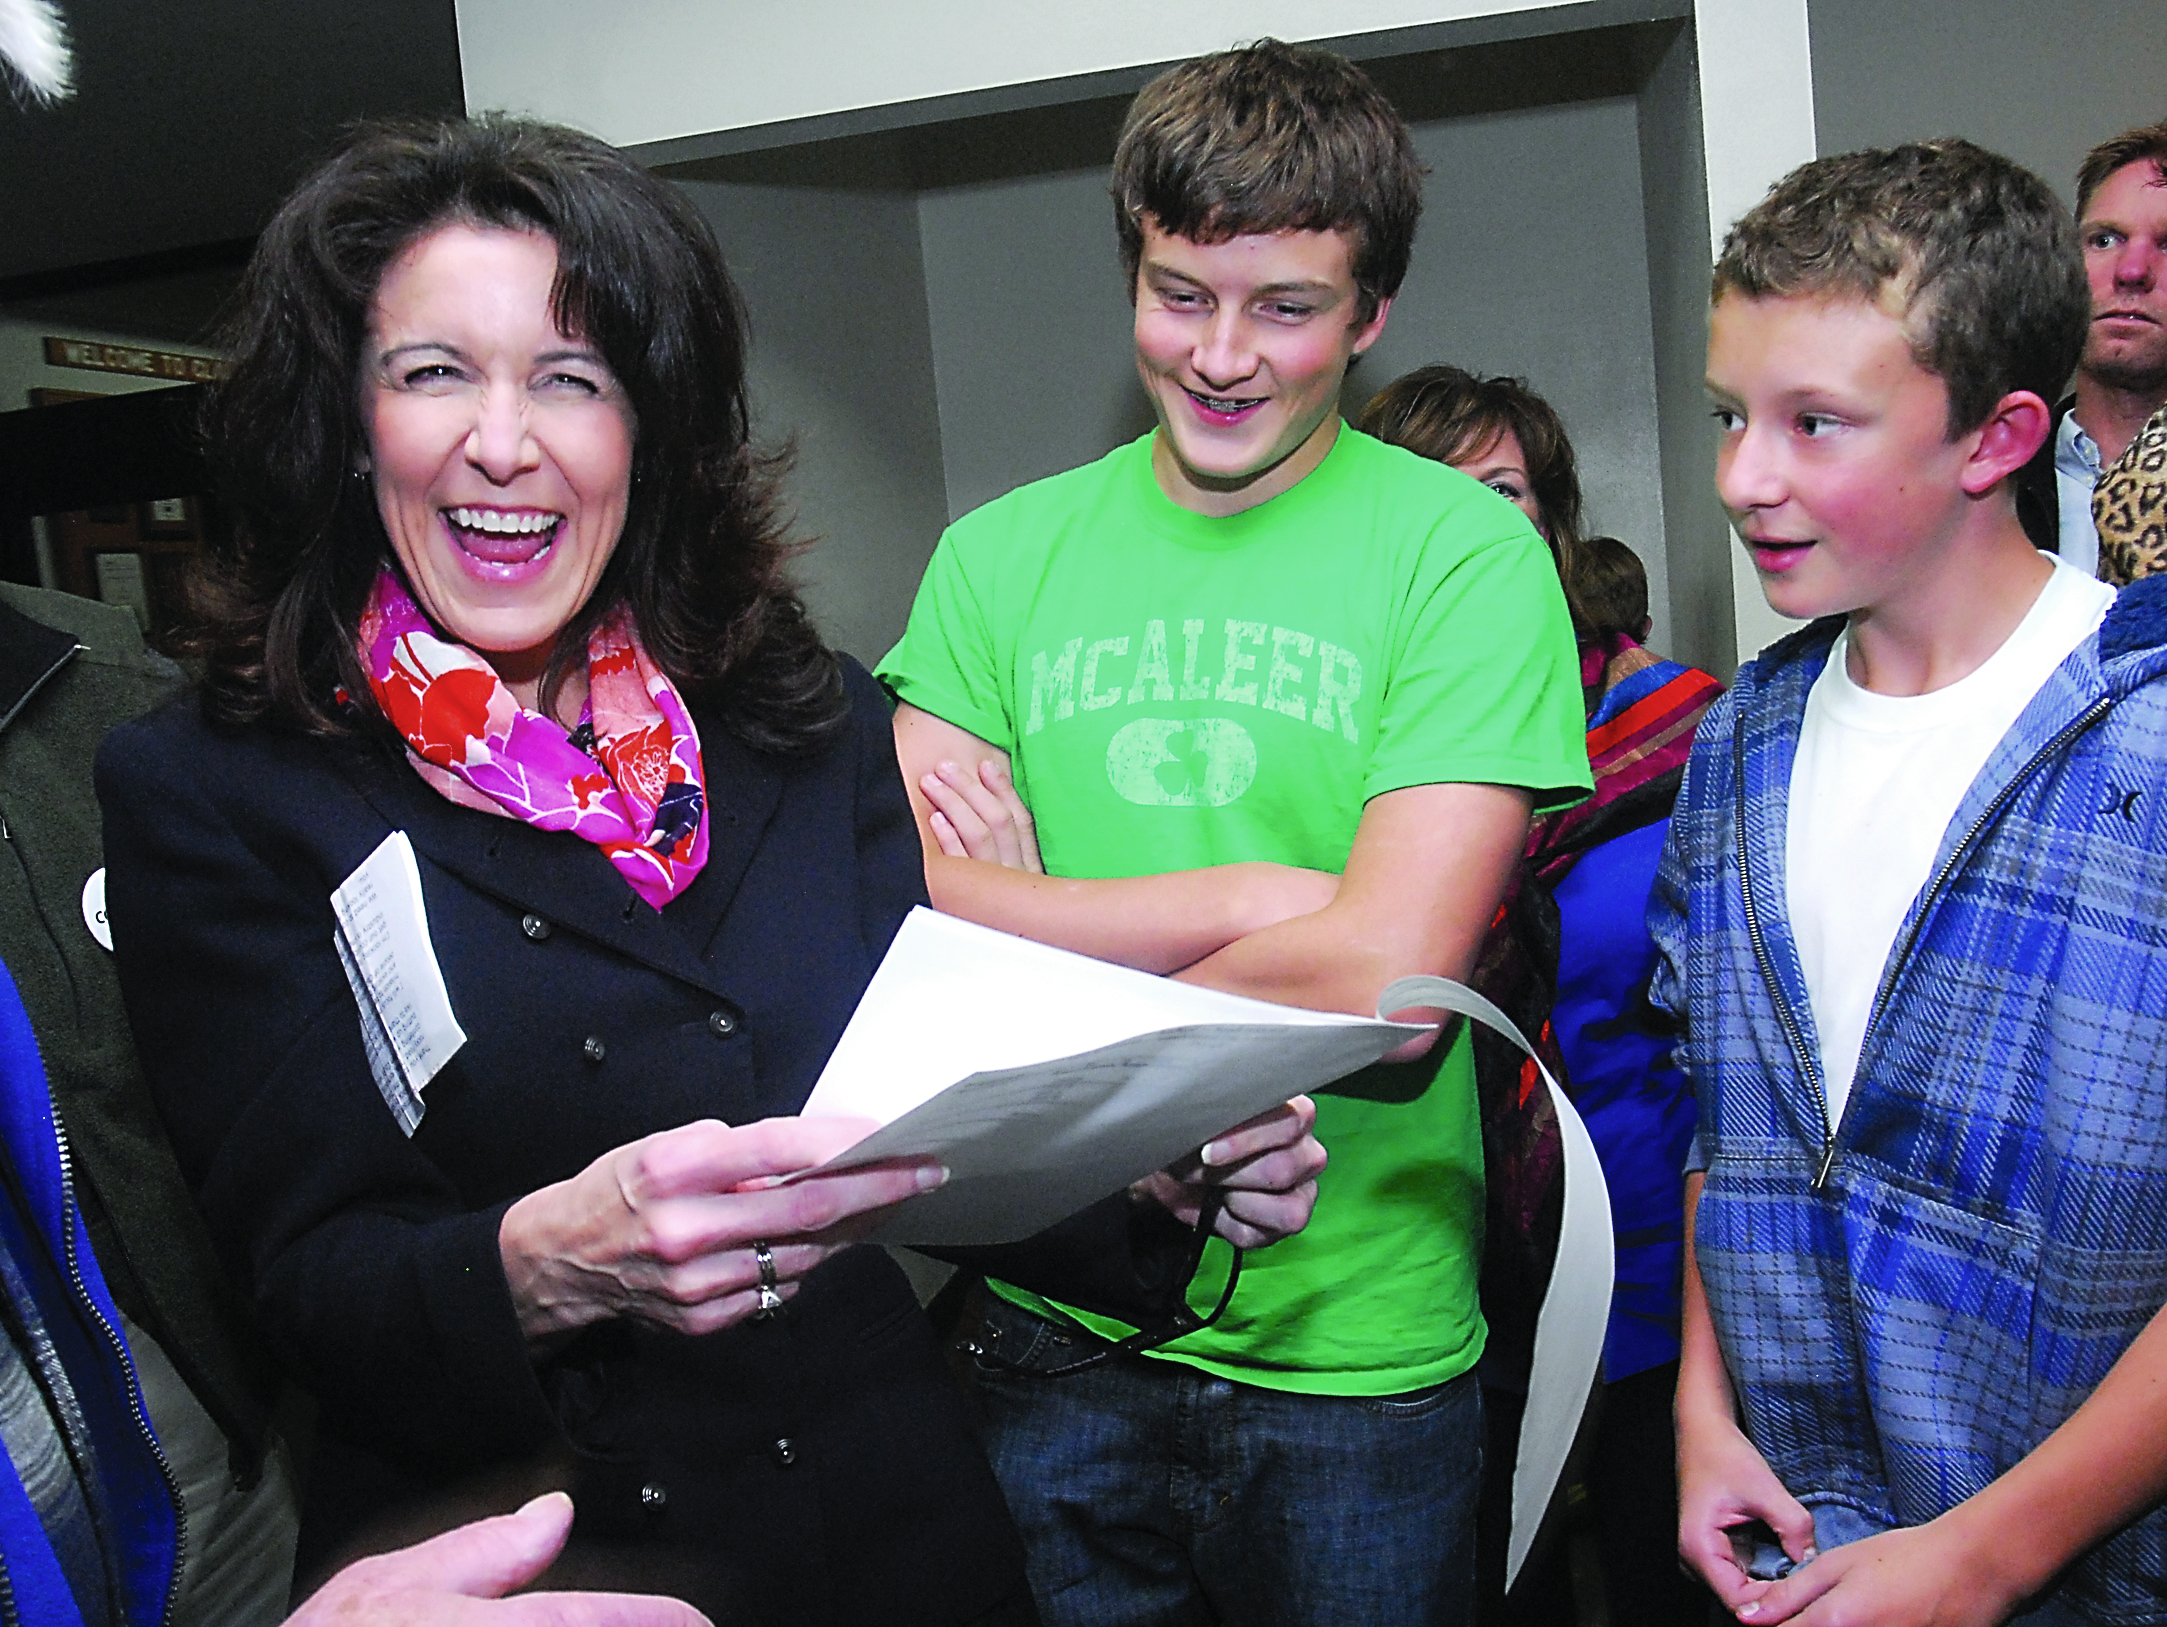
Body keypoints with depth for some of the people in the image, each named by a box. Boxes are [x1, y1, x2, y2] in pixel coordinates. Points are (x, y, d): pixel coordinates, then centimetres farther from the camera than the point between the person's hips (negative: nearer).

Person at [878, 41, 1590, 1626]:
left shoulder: (1465, 550, -9)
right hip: (1055, 1332, 3)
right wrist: (1258, 899, -18)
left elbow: (1385, 979, -19)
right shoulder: (1001, 558, 1)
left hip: (1357, 1357, -2)